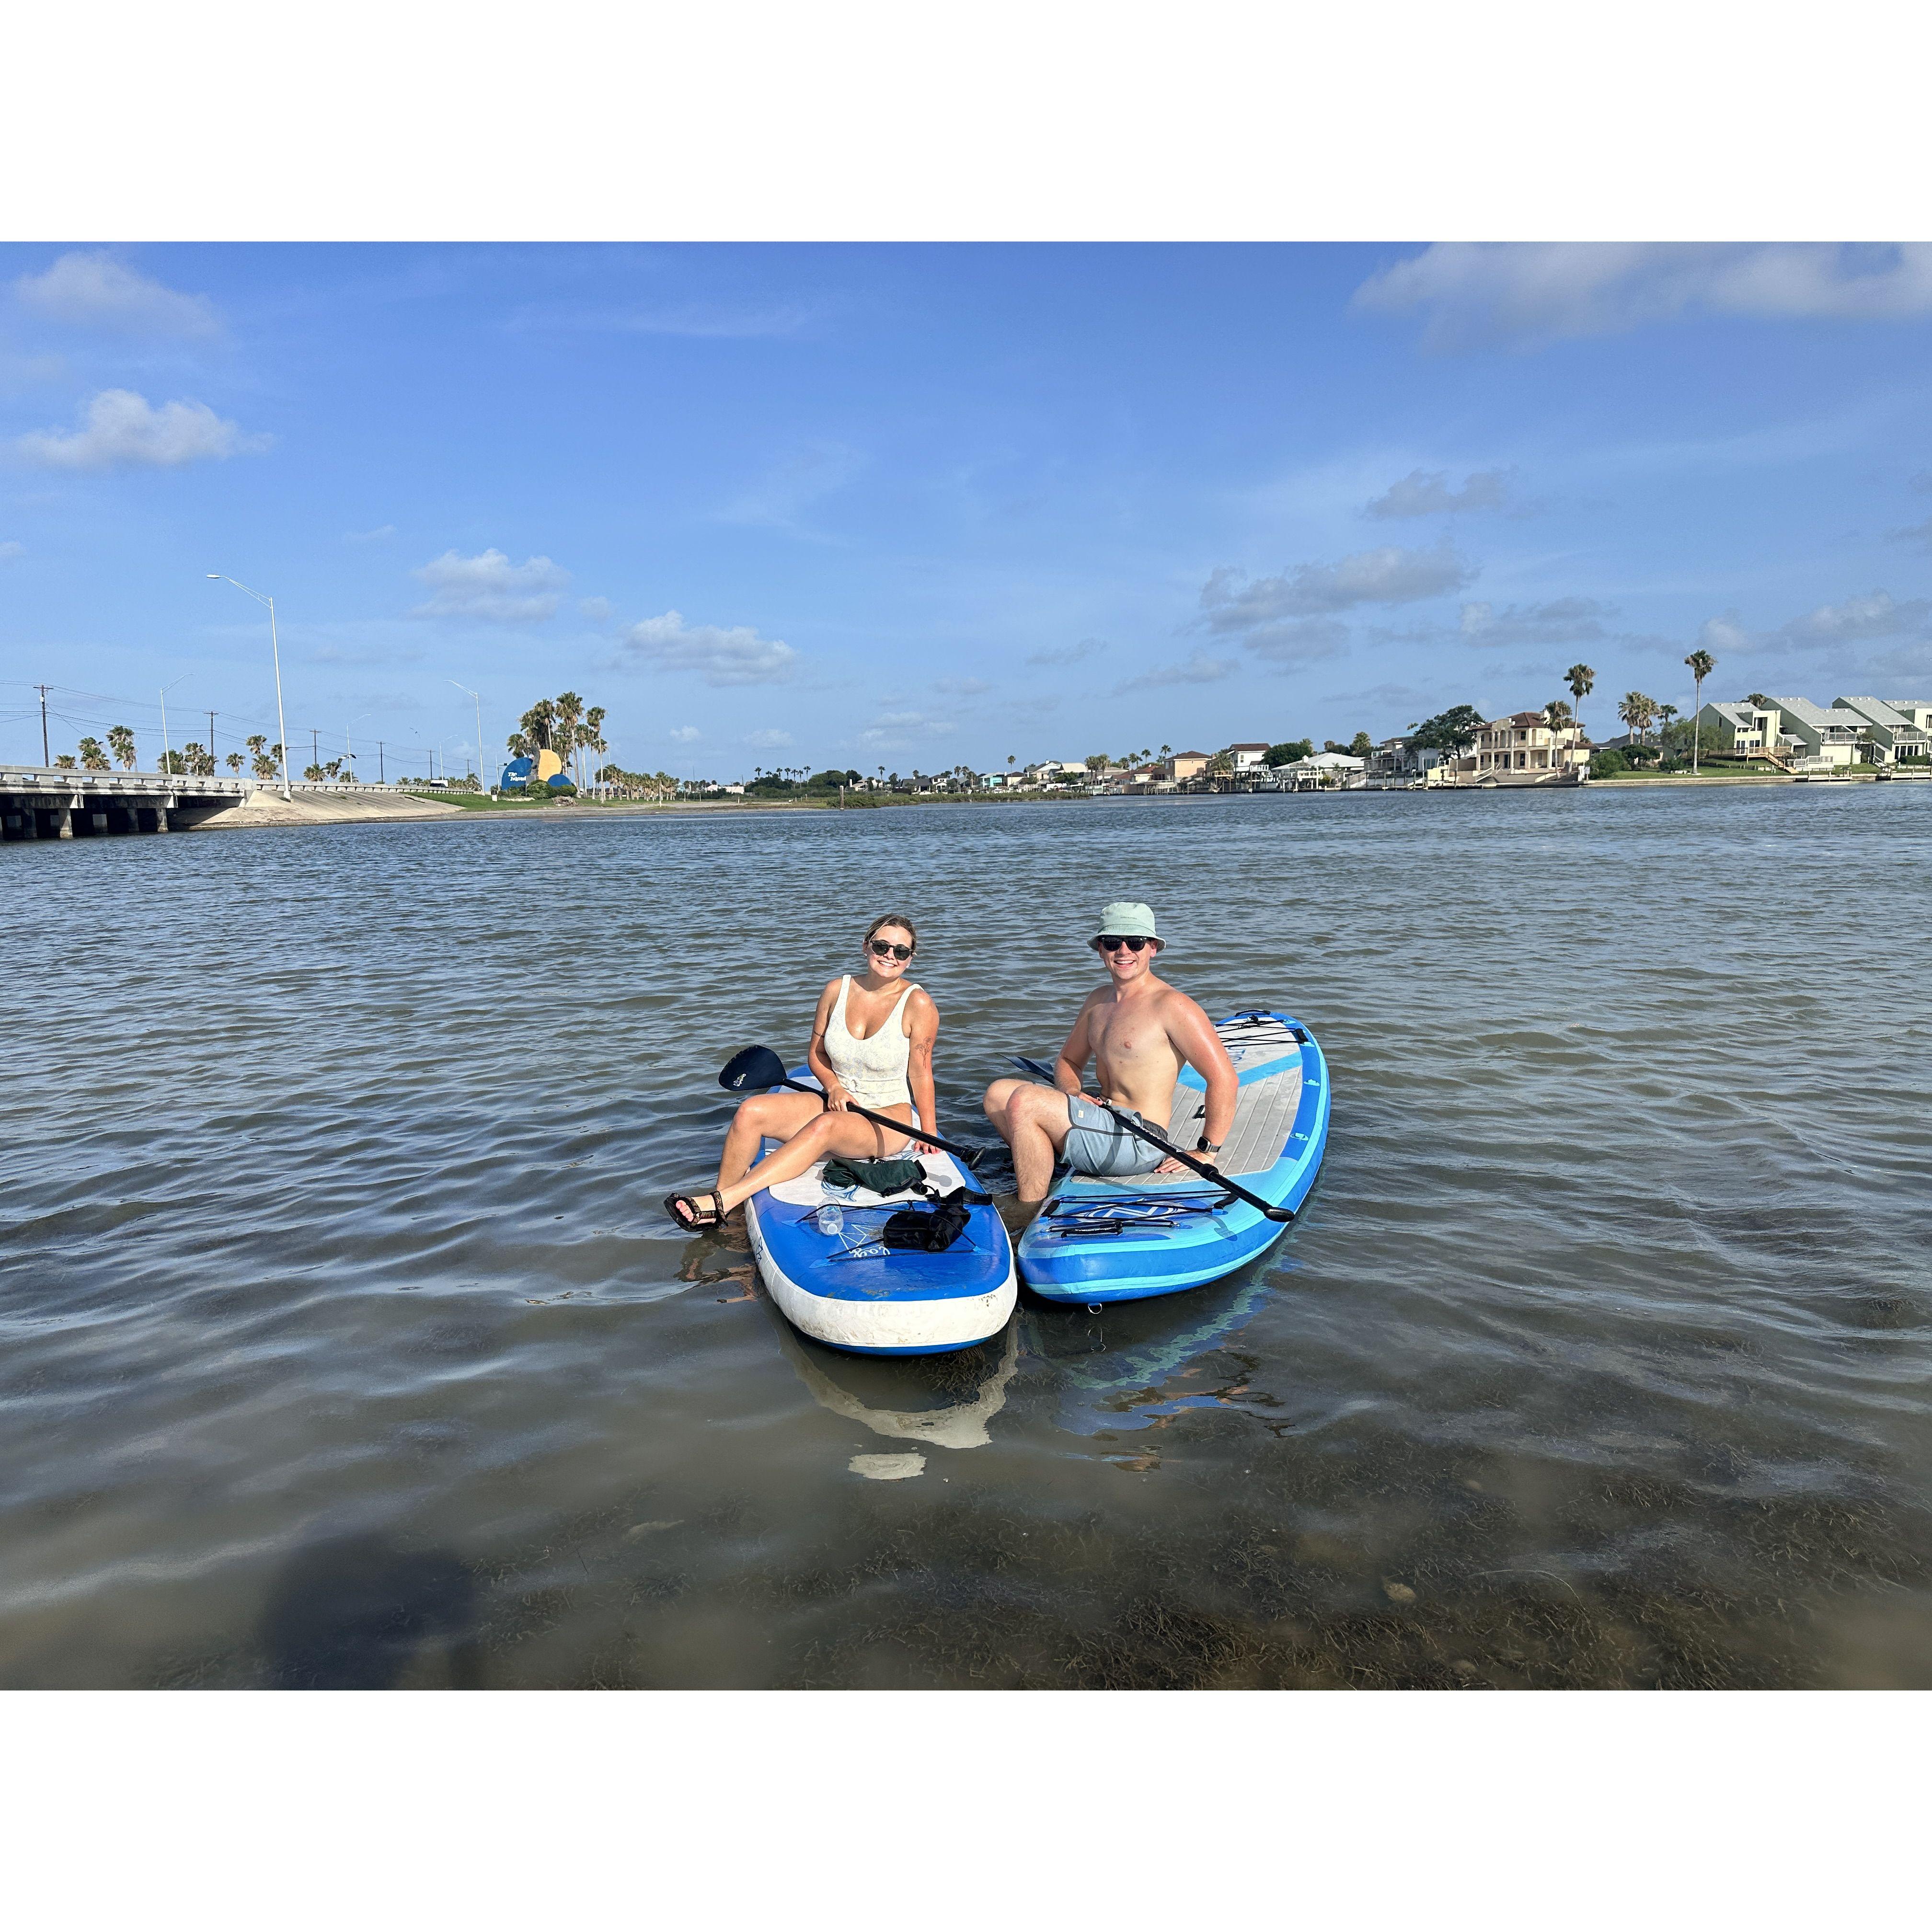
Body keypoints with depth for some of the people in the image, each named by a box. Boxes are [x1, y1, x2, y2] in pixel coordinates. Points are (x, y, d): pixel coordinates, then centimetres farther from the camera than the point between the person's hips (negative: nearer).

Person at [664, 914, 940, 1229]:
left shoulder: (918, 1004, -12)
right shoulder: (837, 990, 0)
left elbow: (921, 1072, -8)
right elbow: (816, 1053, 10)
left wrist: (929, 1133, -10)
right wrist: (834, 1087, -8)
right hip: (837, 1103, 5)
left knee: (824, 1126, -37)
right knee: (751, 1111, -19)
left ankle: (723, 1201, -39)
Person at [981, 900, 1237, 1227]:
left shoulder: (1171, 1006, -14)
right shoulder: (1098, 1001, 12)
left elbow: (1225, 1079, -18)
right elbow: (1069, 1061, 23)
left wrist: (1206, 1154, -15)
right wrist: (1072, 1095, 0)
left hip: (1140, 1142, -9)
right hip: (1108, 1126, 9)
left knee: (1023, 1101, -22)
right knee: (998, 1093, 3)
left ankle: (1027, 1222, -10)